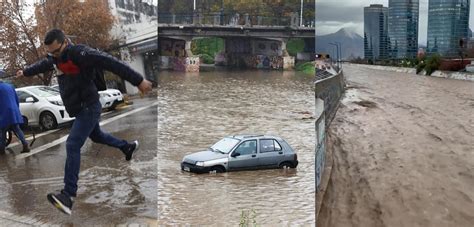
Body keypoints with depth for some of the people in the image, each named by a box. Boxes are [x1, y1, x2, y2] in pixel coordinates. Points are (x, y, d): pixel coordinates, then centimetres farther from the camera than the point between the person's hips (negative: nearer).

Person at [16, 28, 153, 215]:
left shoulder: (79, 53, -23)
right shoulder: (55, 57, 5)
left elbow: (110, 63, -30)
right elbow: (43, 65, 29)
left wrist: (138, 80, -35)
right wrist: (25, 72, 46)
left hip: (88, 107, -9)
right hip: (80, 109, 9)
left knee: (72, 145, -17)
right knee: (97, 136, 26)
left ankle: (69, 194, -19)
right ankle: (128, 147, 50)